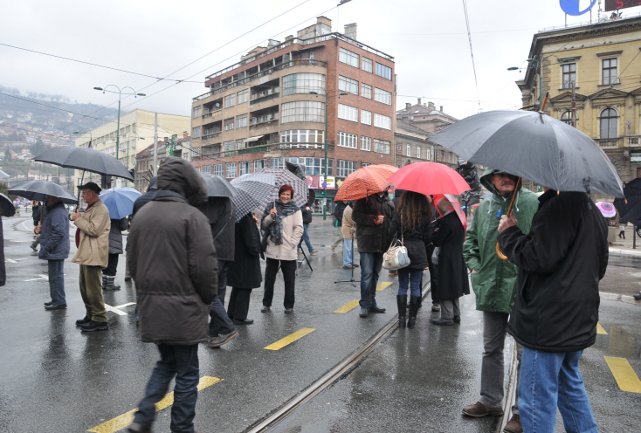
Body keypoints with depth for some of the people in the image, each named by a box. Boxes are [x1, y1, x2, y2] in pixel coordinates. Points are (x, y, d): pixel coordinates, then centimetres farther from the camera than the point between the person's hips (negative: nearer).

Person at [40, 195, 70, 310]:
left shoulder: (58, 212, -20)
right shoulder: (54, 210, 15)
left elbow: (58, 233, -25)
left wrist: (45, 248, -22)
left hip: (56, 251, -11)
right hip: (54, 250, 11)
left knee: (56, 276, -4)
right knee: (54, 276, 17)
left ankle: (60, 301, 4)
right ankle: (56, 299, 26)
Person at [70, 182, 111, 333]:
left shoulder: (100, 209, -13)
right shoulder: (91, 208, 20)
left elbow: (93, 230, -21)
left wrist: (78, 219, -14)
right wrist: (78, 218, 13)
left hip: (94, 255, -11)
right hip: (86, 254, 11)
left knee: (93, 289, -7)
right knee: (84, 287, 18)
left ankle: (100, 320, 1)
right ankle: (90, 315, 29)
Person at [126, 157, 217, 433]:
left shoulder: (141, 214, 6)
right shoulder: (192, 216, -16)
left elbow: (132, 262, 11)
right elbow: (205, 267, -18)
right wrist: (208, 297, -1)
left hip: (151, 306, 7)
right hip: (184, 308, -6)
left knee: (166, 363, 25)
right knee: (187, 372, 9)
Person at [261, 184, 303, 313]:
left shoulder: (295, 210, 2)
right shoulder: (271, 207, 6)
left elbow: (299, 229, -2)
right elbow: (263, 225, 4)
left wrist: (292, 243, -11)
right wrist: (270, 216, -13)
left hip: (288, 251, -2)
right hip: (272, 249, 2)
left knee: (289, 279, 6)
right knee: (269, 277, 11)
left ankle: (289, 305, 17)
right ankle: (266, 303, 24)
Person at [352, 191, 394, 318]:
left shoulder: (387, 201, 16)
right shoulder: (365, 197, -3)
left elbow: (391, 220, 20)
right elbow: (356, 215, -10)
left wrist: (390, 240, 8)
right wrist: (374, 220, -18)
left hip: (382, 244, 6)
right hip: (367, 242, -6)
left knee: (375, 274, 13)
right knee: (367, 274, -8)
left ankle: (372, 303, 22)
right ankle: (365, 305, 0)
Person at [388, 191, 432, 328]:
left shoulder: (399, 213, -5)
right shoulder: (425, 215, -3)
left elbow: (393, 233, -6)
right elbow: (428, 237, -1)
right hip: (419, 253, 0)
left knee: (402, 286, 8)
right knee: (415, 286, 7)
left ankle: (401, 317, 8)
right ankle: (412, 318, 11)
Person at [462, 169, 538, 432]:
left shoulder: (532, 203, -7)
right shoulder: (484, 207, 6)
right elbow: (470, 239, 16)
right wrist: (474, 265, 4)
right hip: (491, 289, 5)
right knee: (491, 349, 17)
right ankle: (490, 400, 34)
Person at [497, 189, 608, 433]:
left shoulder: (559, 205, -19)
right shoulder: (592, 210, 13)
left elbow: (539, 258, -22)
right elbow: (600, 267, 22)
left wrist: (508, 233, -9)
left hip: (551, 320, -10)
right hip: (580, 320, 10)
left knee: (537, 397, 0)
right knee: (570, 384, 26)